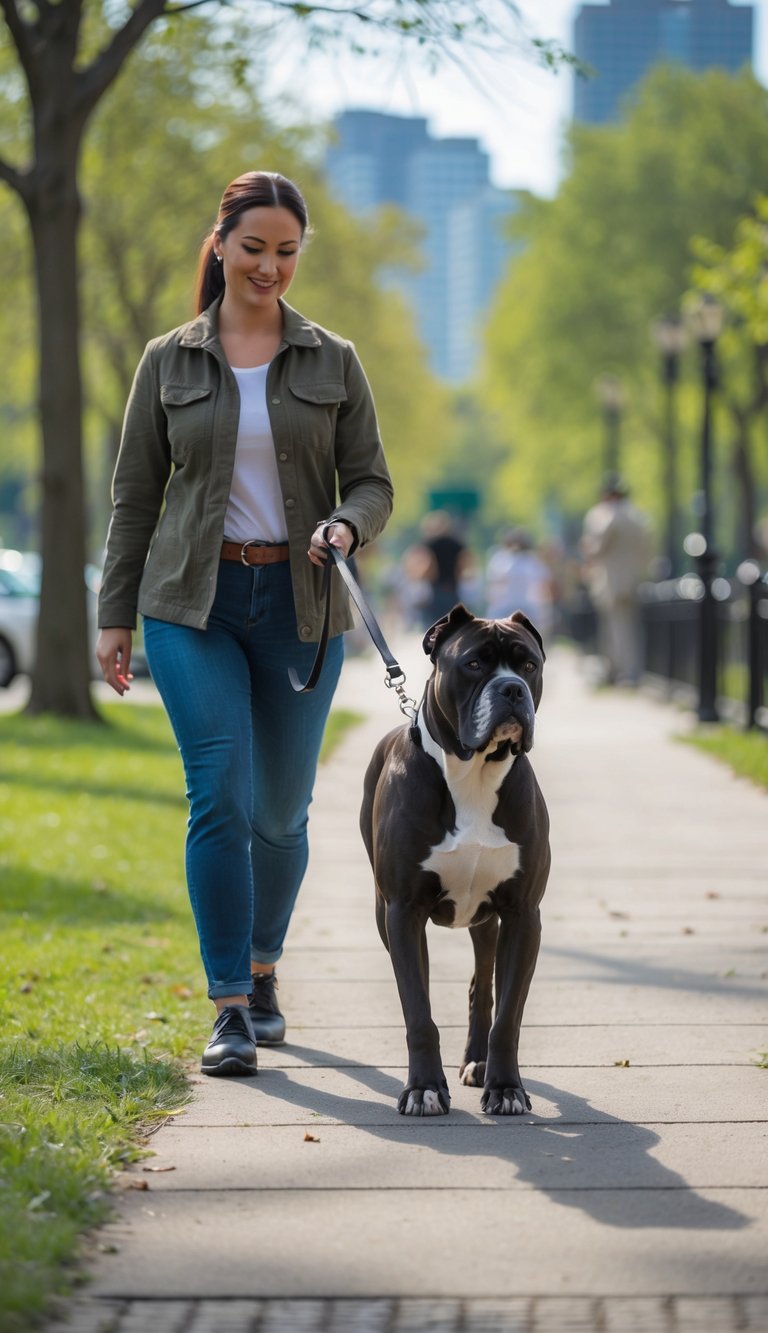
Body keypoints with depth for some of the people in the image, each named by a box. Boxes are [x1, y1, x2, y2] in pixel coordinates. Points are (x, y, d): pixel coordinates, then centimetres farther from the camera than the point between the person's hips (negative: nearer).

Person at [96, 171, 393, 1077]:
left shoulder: (332, 363, 6)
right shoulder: (170, 362, 5)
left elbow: (371, 482, 6)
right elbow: (135, 495, 8)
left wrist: (345, 525, -17)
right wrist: (113, 616, 4)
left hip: (299, 603, 1)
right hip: (193, 603, -1)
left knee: (282, 807, 7)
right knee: (220, 794, -13)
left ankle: (263, 968, 31)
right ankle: (230, 1007, -9)